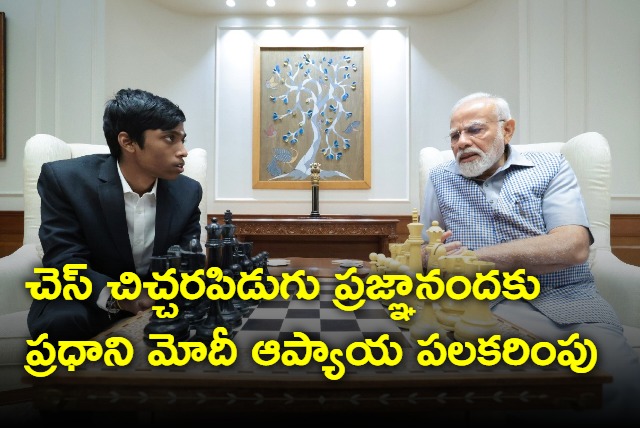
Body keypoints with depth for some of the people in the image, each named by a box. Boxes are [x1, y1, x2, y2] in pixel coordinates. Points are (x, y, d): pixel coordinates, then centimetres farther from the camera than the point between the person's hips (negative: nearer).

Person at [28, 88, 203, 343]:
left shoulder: (188, 191, -8)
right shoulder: (65, 179, -16)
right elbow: (64, 261, -20)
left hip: (160, 296, 3)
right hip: (90, 297, -2)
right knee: (58, 321, -34)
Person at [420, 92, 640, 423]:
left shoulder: (551, 167, 9)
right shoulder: (440, 179, 15)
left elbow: (573, 247, -8)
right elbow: (424, 250, 13)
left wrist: (474, 257, -13)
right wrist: (430, 255, -13)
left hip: (567, 297, 1)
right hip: (489, 302, -1)